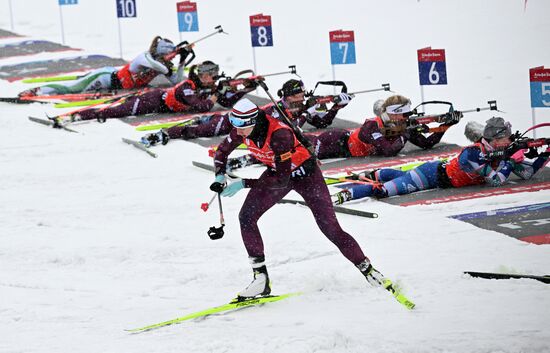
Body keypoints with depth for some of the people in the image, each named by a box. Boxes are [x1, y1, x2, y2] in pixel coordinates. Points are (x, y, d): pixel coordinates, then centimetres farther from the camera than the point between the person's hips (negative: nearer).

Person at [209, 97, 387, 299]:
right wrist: (220, 177, -19)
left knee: (331, 229, -8)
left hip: (304, 173, -6)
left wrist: (243, 184, -34)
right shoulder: (241, 130, -20)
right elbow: (222, 152, 0)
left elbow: (281, 180, -36)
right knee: (246, 217, -11)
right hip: (276, 170, 6)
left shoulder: (279, 135, -39)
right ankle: (260, 278, -5)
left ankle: (367, 269, 11)